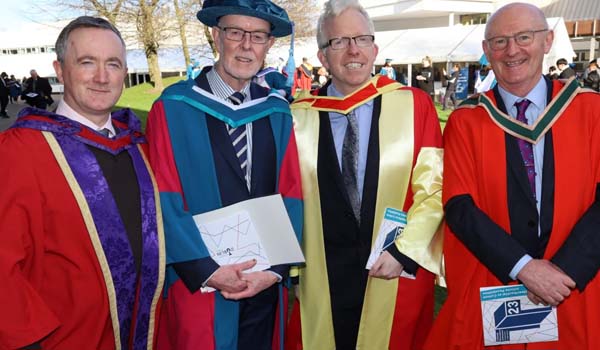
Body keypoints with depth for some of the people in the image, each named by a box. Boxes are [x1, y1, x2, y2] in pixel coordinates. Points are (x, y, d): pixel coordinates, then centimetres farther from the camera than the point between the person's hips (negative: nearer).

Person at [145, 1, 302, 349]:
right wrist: (207, 270, -15)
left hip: (265, 285, 4)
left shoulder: (277, 113, 3)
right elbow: (165, 201, -10)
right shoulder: (174, 108, -7)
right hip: (198, 285, -3)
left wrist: (275, 268, -10)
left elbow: (291, 196, 0)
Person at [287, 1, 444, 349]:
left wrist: (403, 251, -12)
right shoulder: (300, 115, -1)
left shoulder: (414, 105, -3)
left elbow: (433, 187, -4)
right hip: (320, 280, 1)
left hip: (399, 274, 0)